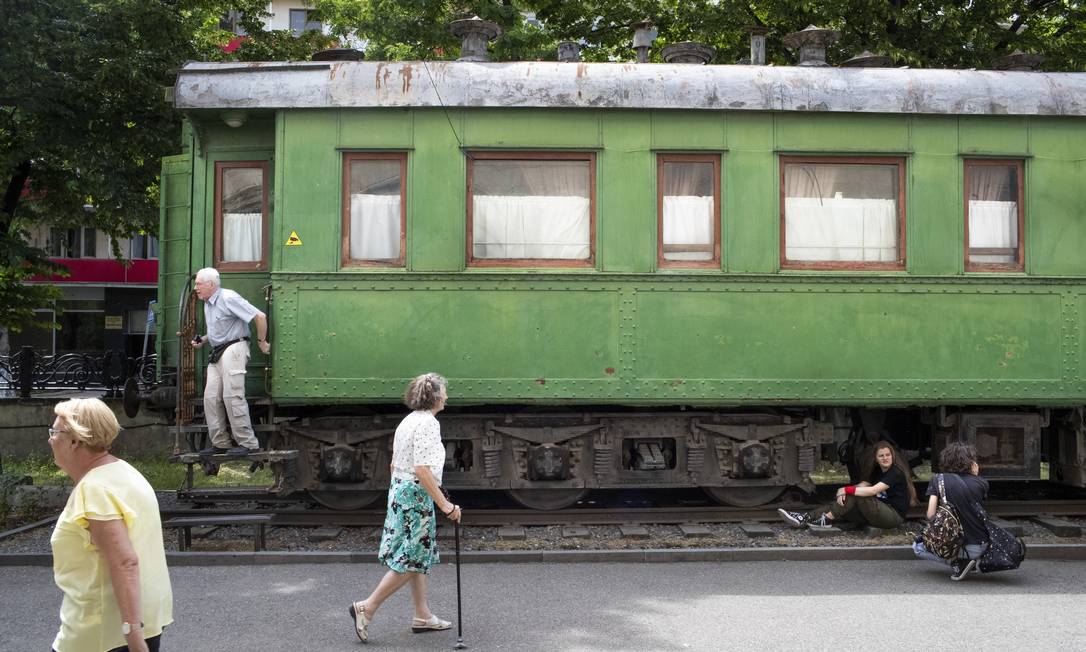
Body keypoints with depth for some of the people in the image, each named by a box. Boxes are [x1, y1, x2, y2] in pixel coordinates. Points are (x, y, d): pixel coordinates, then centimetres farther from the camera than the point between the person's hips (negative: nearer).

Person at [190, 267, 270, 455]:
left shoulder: (228, 298, -12)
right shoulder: (207, 304, 18)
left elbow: (260, 316, -15)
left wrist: (261, 341, -8)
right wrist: (203, 340, 13)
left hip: (233, 349, -9)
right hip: (217, 353, 9)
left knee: (232, 395, -14)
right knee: (211, 397, 4)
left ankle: (248, 443, -10)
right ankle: (220, 443, 11)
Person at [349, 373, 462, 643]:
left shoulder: (408, 420, 13)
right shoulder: (428, 423, -17)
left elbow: (395, 464, 17)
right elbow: (422, 470, -24)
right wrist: (445, 504, -22)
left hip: (399, 490, 10)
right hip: (417, 494, -10)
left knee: (418, 557, 15)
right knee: (411, 560, -3)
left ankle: (422, 616, 21)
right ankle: (367, 608, 0)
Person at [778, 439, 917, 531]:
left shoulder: (896, 473, -14)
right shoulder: (878, 471, 13)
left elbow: (872, 491, -25)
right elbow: (863, 486, 2)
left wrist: (846, 489, -24)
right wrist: (843, 491, -18)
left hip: (894, 516, -8)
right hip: (882, 512, 8)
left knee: (855, 495, -24)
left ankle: (826, 520, -19)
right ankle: (806, 518, -18)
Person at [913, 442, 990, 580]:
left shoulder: (938, 479, -6)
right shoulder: (981, 483, -3)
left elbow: (930, 515, -10)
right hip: (981, 547, 3)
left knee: (917, 546, 25)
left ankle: (957, 563, 2)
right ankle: (971, 561, 11)